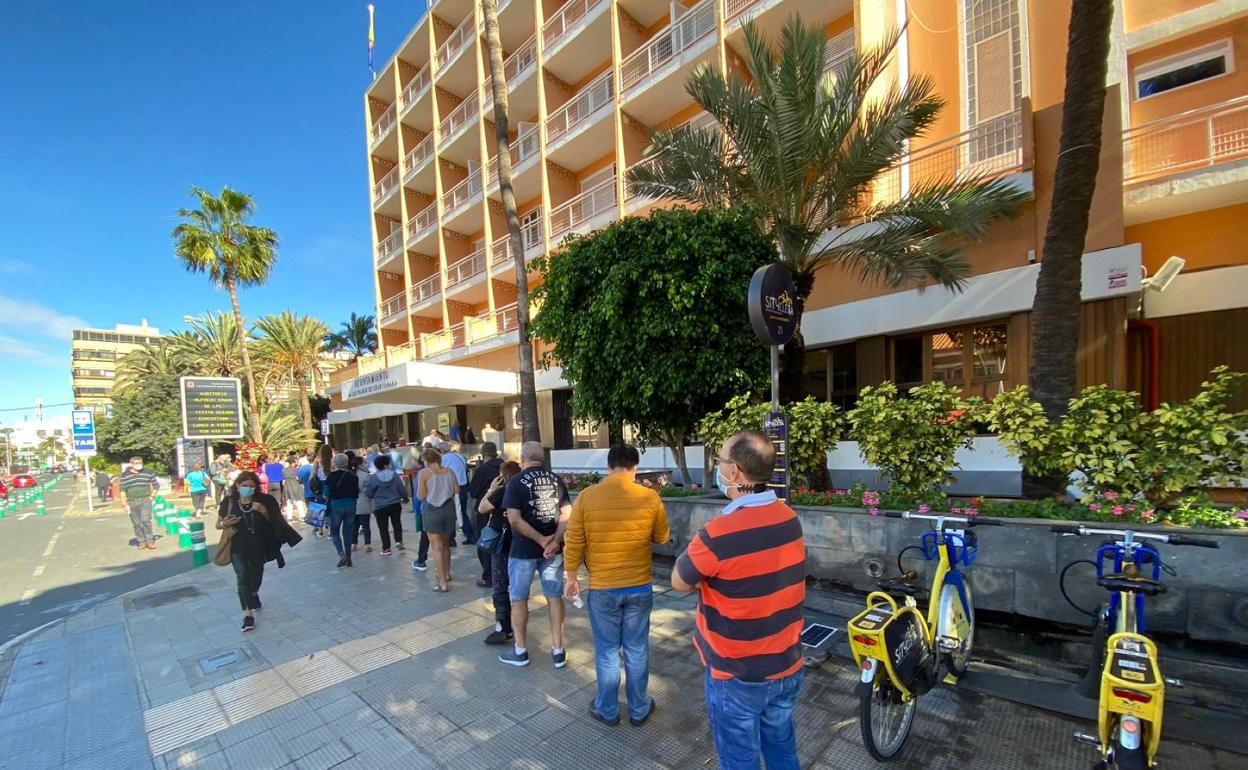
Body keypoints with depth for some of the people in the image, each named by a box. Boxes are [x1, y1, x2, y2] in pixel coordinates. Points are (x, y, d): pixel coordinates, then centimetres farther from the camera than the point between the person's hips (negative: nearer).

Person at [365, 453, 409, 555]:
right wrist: (405, 498, 19)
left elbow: (368, 493, -5)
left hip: (379, 507, -1)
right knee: (397, 523, 20)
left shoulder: (373, 478, -9)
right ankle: (399, 541, 8)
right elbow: (402, 490, -1)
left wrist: (372, 500, 18)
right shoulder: (395, 475, -5)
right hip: (395, 504, 1)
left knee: (383, 528, 8)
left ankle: (386, 548, 10)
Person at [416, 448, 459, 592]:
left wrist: (430, 491, 10)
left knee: (437, 547, 1)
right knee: (445, 543, 22)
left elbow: (420, 496, -10)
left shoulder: (424, 473, -9)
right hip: (449, 509, 5)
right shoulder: (448, 471, 1)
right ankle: (446, 574, 38)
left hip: (431, 511, -4)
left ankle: (442, 583, 1)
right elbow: (457, 490, 3)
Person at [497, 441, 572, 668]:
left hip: (523, 550, -4)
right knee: (554, 597, 13)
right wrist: (555, 541, -14)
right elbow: (567, 513, -5)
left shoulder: (517, 481, -9)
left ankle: (520, 651, 25)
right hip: (552, 549, 4)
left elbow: (514, 520, -19)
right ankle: (558, 651, 20)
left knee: (518, 599, 13)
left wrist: (542, 540, -16)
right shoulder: (556, 479, 3)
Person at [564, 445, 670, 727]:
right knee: (637, 650, 17)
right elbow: (662, 537, 4)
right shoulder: (650, 497, -10)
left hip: (602, 589, -1)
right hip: (640, 588, 1)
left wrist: (570, 577, 8)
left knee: (607, 652, 16)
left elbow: (573, 543, -5)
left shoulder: (586, 497, -11)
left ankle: (608, 710, 32)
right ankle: (639, 710, 33)